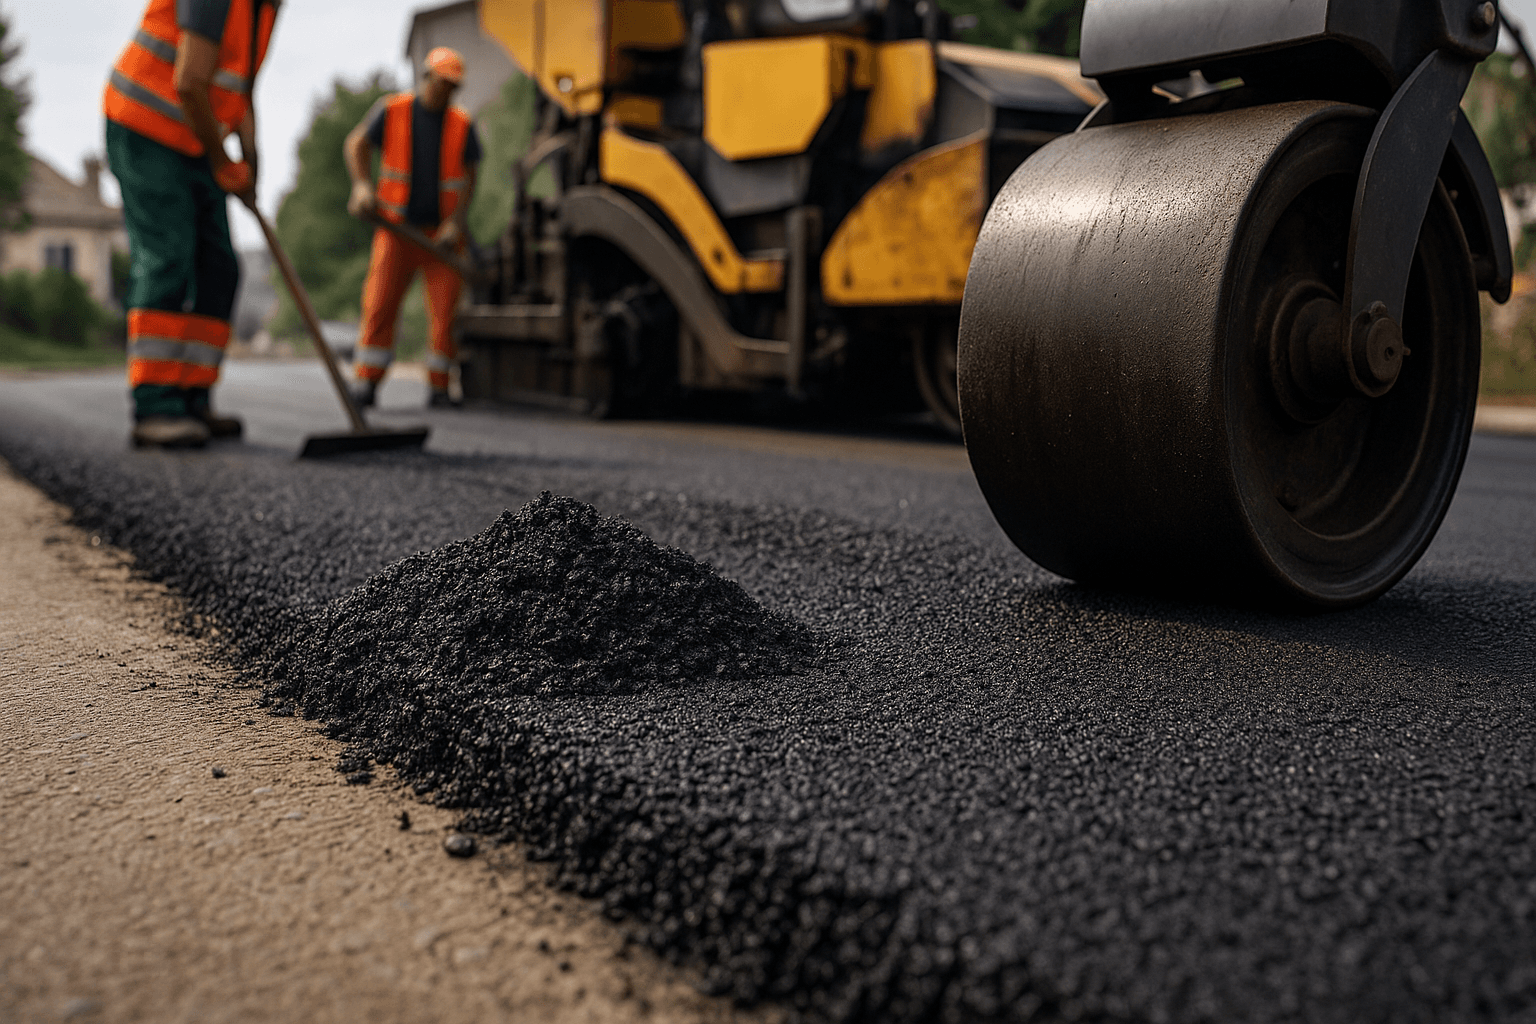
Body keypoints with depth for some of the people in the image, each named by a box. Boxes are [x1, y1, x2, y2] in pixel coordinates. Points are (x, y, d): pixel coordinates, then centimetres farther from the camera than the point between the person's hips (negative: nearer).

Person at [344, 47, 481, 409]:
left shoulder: (462, 124, 5)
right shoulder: (392, 110, 4)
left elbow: (468, 178, 2)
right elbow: (357, 144, 2)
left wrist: (455, 222, -11)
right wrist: (361, 184, -17)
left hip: (442, 232, 1)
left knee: (446, 309, -6)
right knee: (379, 303, -8)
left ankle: (439, 387, 6)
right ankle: (366, 383, -1)